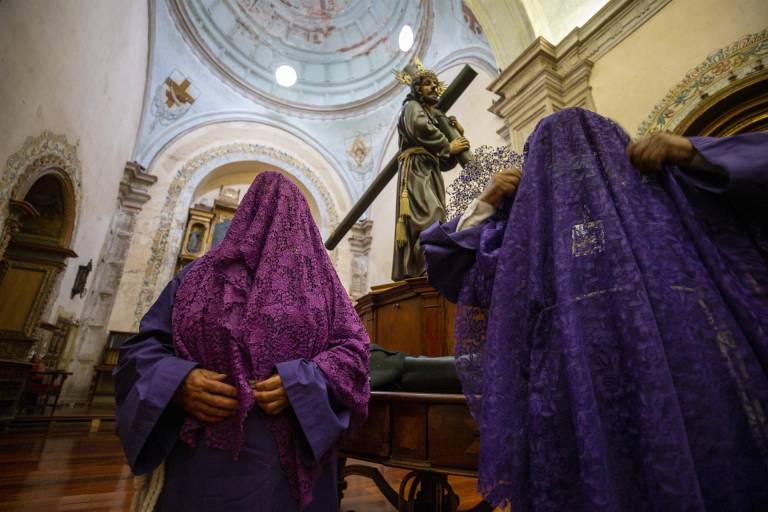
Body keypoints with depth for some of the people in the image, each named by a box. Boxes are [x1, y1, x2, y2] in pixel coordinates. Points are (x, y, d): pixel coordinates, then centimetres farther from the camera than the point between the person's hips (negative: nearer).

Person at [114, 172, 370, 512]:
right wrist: (177, 382, -15)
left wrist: (301, 384, -17)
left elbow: (354, 351, -1)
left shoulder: (318, 279, 3)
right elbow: (143, 345, 6)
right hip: (200, 457, 1)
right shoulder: (198, 274, 8)